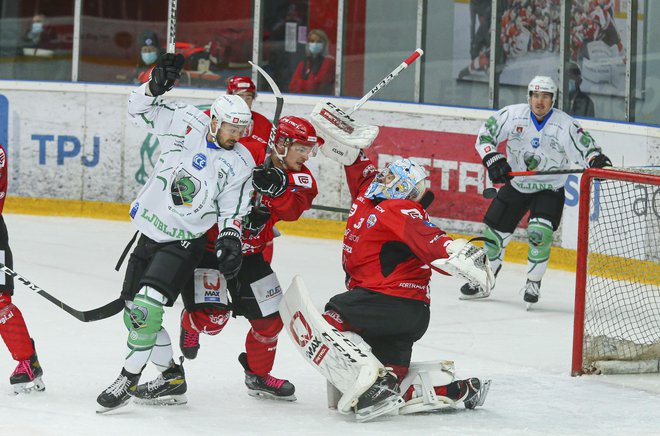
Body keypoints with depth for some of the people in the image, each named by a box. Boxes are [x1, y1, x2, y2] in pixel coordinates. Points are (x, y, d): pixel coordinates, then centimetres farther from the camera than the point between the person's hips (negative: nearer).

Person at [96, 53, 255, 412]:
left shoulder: (240, 163, -5)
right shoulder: (186, 123, -4)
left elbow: (232, 210, 1)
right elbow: (140, 108, 0)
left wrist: (230, 239, -14)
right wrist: (155, 86, -18)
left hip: (184, 242, -4)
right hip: (150, 231, 4)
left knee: (146, 307, -20)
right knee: (133, 310, 10)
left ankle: (128, 379, -8)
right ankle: (171, 376, 24)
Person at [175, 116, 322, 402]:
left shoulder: (301, 178, -4)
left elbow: (291, 210, -25)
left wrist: (277, 187, -42)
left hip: (252, 253, 6)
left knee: (270, 320, 5)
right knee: (212, 318, -13)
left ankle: (258, 376, 29)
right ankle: (190, 322, 25)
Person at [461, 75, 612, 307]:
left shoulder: (566, 125, -17)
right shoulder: (513, 115, -11)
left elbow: (587, 148, -18)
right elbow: (485, 135, -6)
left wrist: (597, 160, -41)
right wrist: (493, 160, -22)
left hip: (549, 190, -3)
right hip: (516, 184, 3)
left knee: (539, 233, -23)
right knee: (495, 231, 5)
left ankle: (533, 283, -4)